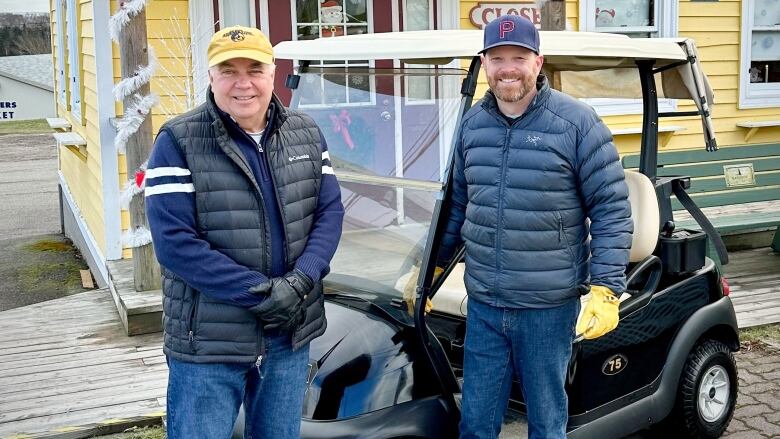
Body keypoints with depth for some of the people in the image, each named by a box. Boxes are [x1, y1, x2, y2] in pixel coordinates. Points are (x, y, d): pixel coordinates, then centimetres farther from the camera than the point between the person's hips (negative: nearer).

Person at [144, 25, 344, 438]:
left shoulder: (306, 134, 5)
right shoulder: (178, 142, -10)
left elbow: (330, 211, 3)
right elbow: (173, 242, -17)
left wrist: (301, 281, -15)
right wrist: (262, 293, -20)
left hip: (290, 335, 5)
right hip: (207, 343, -4)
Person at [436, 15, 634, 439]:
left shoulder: (576, 122, -8)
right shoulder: (472, 123, 6)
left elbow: (612, 209, -8)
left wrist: (607, 289, -15)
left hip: (549, 307, -4)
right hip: (483, 303, 4)